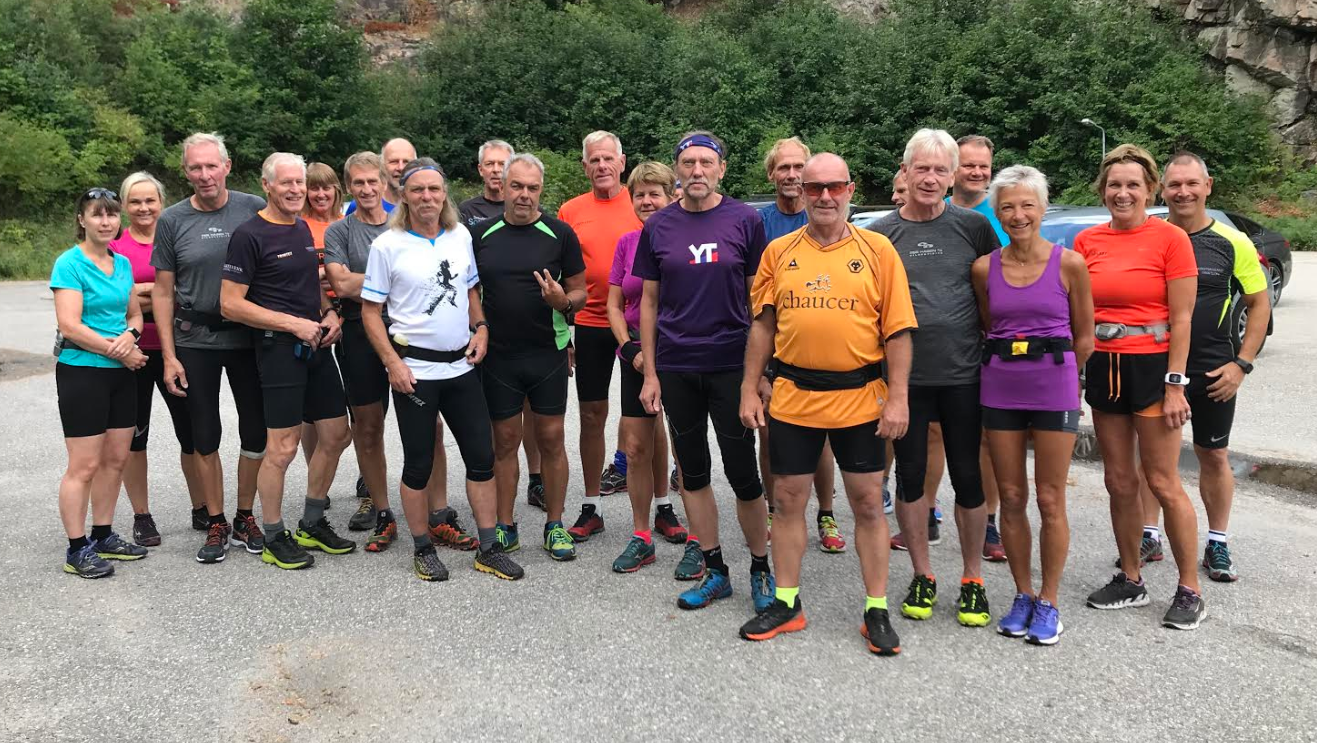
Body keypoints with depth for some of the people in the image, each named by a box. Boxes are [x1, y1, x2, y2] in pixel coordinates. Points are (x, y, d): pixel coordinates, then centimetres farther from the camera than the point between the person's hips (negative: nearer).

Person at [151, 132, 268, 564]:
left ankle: (245, 519, 23)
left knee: (255, 432, 6)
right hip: (195, 340, 0)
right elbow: (163, 292, 2)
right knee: (205, 436, 7)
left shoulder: (254, 210, -3)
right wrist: (169, 356, -3)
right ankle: (216, 525, 21)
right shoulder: (172, 221, 0)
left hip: (248, 337, 0)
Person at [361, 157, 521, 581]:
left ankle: (488, 550, 16)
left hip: (461, 367, 4)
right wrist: (392, 362, -12)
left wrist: (480, 328, 1)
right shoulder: (388, 245, -6)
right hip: (414, 369, -4)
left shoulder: (461, 236, 6)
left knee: (482, 456, 5)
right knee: (419, 463, 6)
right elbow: (371, 311, -4)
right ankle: (423, 550, 22)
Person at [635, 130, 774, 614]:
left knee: (742, 472, 0)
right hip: (676, 367, 3)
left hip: (731, 365, -3)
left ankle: (761, 569, 19)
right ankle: (715, 571, 23)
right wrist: (650, 373, 3)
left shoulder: (744, 221, -1)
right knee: (693, 472, 10)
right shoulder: (658, 227, 5)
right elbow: (649, 301, 8)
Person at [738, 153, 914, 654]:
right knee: (789, 500, 10)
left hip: (859, 398, -2)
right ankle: (786, 604, 25)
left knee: (868, 504, 6)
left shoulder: (878, 251, -1)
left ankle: (877, 611, 20)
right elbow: (762, 325, 8)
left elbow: (897, 330, -2)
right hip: (792, 398, 2)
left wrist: (898, 398, -8)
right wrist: (749, 390, 4)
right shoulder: (779, 251, 5)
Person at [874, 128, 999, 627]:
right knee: (910, 474, 8)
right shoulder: (881, 234, 3)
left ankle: (972, 580, 22)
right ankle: (922, 577, 24)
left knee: (969, 477, 7)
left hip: (963, 374, 0)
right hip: (904, 375, 0)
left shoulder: (974, 227, 3)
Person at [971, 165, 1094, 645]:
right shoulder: (984, 268, 3)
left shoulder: (1069, 264, -4)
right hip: (999, 390, 3)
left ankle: (1049, 603, 17)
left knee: (1050, 501, 3)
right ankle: (1023, 595, 24)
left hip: (1054, 390, -3)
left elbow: (1084, 336, 4)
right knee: (1011, 498, 9)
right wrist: (1005, 365, 10)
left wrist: (1062, 377, 6)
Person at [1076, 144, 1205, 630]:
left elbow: (1182, 319, -8)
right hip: (1103, 368, 5)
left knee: (1162, 483, -1)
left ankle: (1190, 591, 13)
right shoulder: (1087, 241, 6)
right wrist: (1073, 376, 4)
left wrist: (1174, 384, -12)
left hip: (1152, 367, -4)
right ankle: (1131, 581, 25)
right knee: (1119, 481, 11)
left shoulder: (1170, 238, -6)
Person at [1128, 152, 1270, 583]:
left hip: (1213, 370, -1)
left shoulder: (1231, 243, -3)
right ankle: (1149, 537, 21)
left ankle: (1217, 545, 23)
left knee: (1214, 456, 10)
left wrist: (1242, 363, -6)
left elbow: (1259, 303, 3)